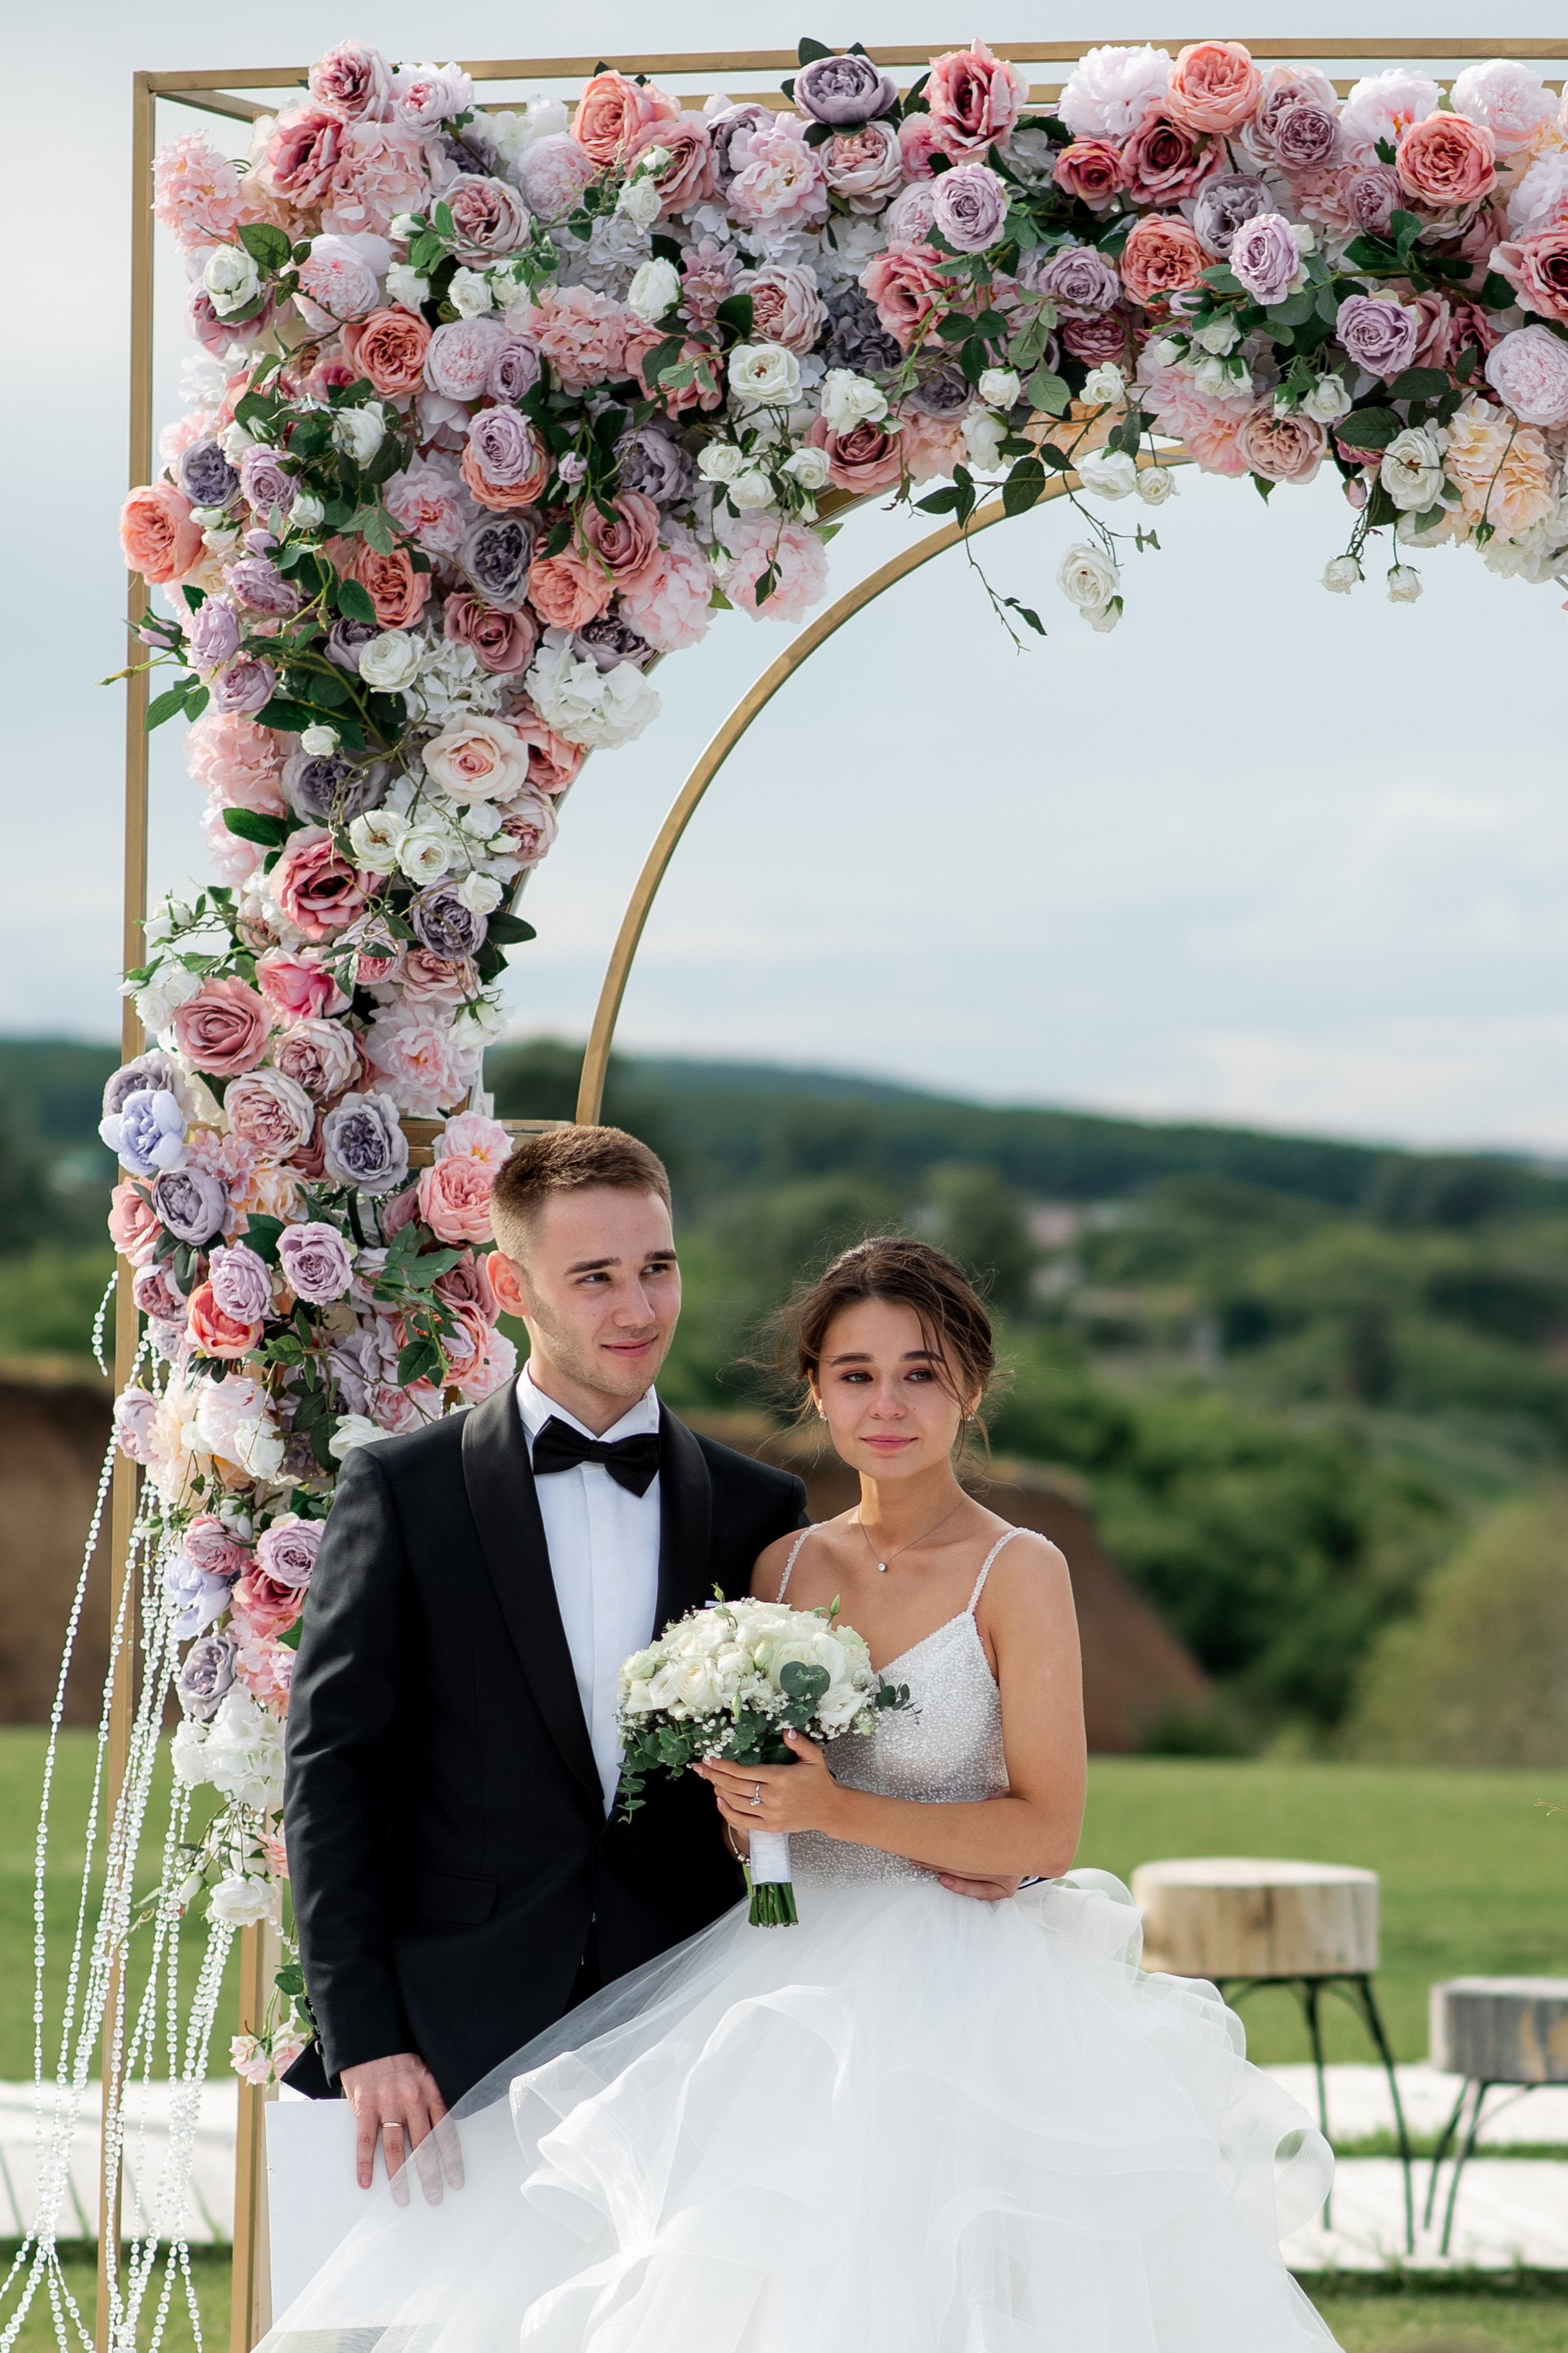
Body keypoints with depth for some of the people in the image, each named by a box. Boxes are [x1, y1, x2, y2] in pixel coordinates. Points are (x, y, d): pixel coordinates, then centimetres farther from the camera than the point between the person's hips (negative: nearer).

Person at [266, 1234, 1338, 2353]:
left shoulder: (1017, 1572, -5)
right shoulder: (785, 1565, 11)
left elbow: (1047, 1833, -8)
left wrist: (837, 1811, -16)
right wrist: (739, 1799, -4)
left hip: (954, 1996, -5)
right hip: (785, 1973, 5)